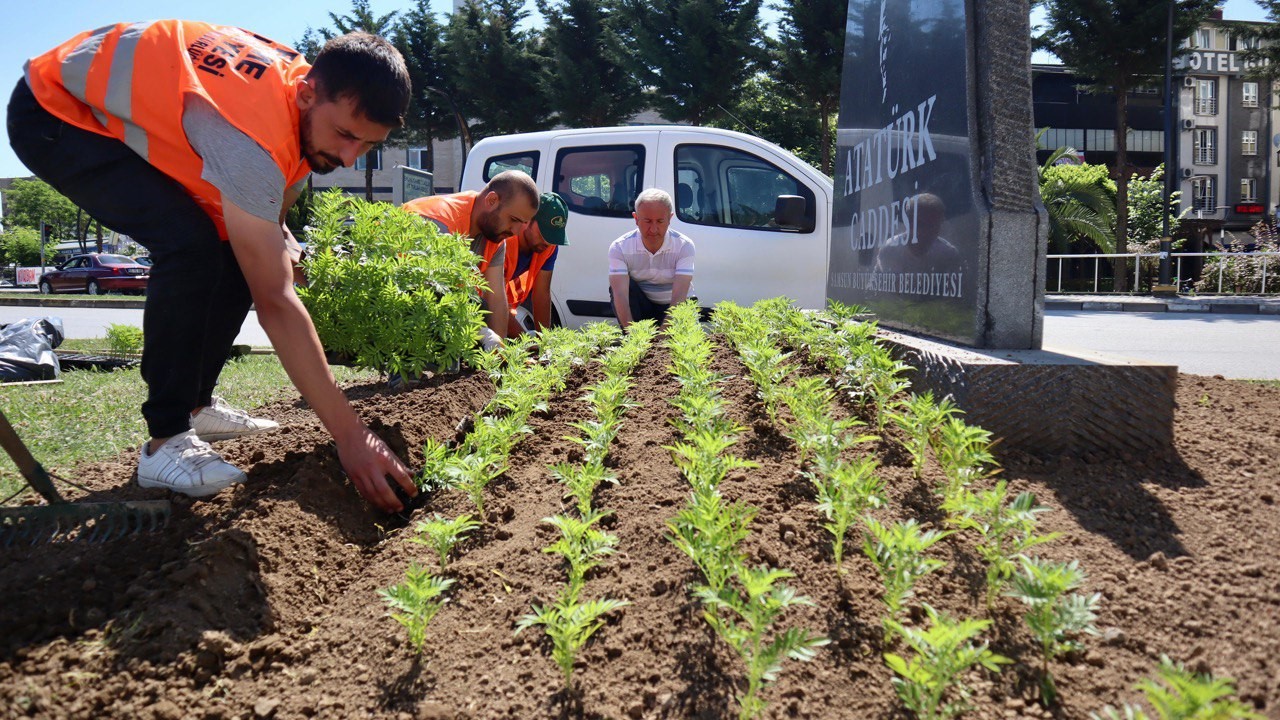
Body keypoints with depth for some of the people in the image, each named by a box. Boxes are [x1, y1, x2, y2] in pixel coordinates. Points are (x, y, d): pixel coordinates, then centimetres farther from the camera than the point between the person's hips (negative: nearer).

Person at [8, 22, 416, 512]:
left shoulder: (317, 105, -13)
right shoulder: (252, 134, -39)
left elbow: (270, 211, 5)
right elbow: (275, 302, -40)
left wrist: (279, 240, -19)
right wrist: (350, 436, -40)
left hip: (130, 115, 8)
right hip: (56, 113, -8)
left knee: (243, 250, -2)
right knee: (190, 245, -28)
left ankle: (193, 404, 11)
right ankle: (165, 440, -18)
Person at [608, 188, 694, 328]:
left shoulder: (684, 246, -18)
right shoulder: (619, 248, -17)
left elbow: (679, 298, -28)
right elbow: (620, 295, -29)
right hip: (640, 308, 2)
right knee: (615, 286, -28)